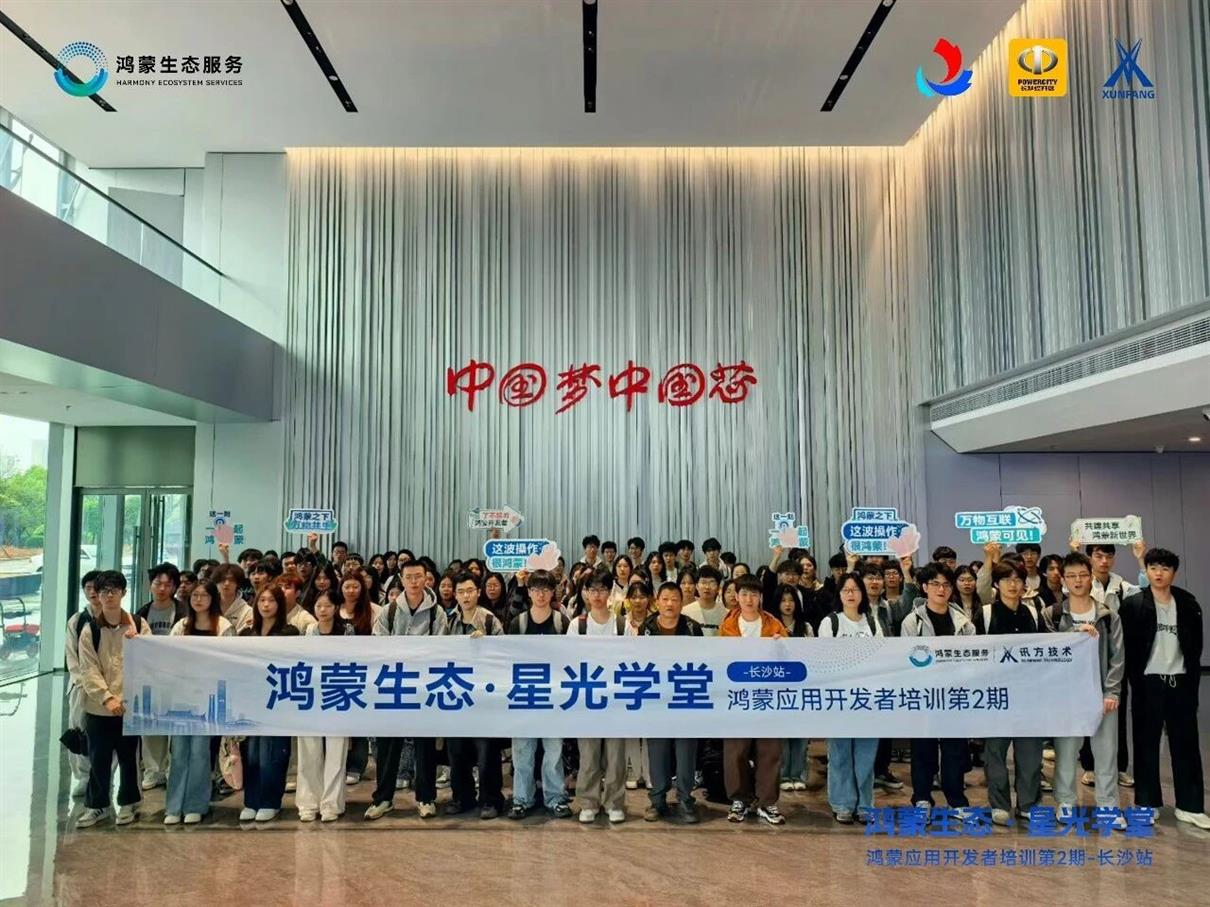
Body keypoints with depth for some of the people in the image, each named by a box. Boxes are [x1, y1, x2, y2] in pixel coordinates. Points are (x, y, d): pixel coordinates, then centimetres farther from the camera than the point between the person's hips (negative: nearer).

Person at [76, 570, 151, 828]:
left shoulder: (139, 624, 1)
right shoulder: (90, 630, 1)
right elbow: (89, 670, -5)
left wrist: (136, 641, -19)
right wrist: (107, 698, -15)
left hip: (131, 704, 0)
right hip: (98, 706, 1)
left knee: (128, 756, 9)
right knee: (98, 758, 8)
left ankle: (128, 802, 24)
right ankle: (96, 804, 24)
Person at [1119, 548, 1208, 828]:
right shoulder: (1133, 604, -5)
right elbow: (1127, 647, -5)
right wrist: (1135, 680, -8)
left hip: (1180, 682, 3)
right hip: (1149, 683, -3)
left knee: (1186, 744, 7)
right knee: (1146, 744, 5)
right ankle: (1147, 803, 15)